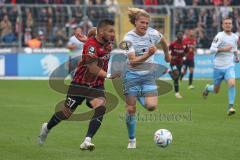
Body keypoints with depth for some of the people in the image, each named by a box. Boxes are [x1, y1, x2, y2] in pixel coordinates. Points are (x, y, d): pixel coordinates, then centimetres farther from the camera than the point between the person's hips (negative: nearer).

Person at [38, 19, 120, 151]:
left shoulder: (108, 44, 0)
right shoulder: (91, 44, -24)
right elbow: (92, 68, -36)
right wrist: (108, 76, -45)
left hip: (97, 85, 5)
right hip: (80, 84, -5)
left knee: (100, 107, -25)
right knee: (66, 113, 10)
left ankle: (87, 141, -28)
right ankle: (47, 128, 41)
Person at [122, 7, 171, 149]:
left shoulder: (153, 34, -7)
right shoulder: (129, 38, -17)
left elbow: (163, 41, 18)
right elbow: (133, 62, -24)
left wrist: (167, 55, 32)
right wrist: (148, 55, -37)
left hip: (148, 74, 3)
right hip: (132, 75, -2)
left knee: (152, 106, -14)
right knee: (131, 109, -2)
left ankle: (140, 97, 24)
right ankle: (132, 140, 15)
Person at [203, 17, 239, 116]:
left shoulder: (235, 37, 7)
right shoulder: (220, 36, -11)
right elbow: (212, 49, -17)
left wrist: (236, 56, 10)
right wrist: (223, 49, -26)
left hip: (229, 66, 3)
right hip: (218, 66, -3)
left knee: (232, 84, -24)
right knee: (216, 90, 9)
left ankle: (230, 107, -18)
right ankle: (208, 88, 45)